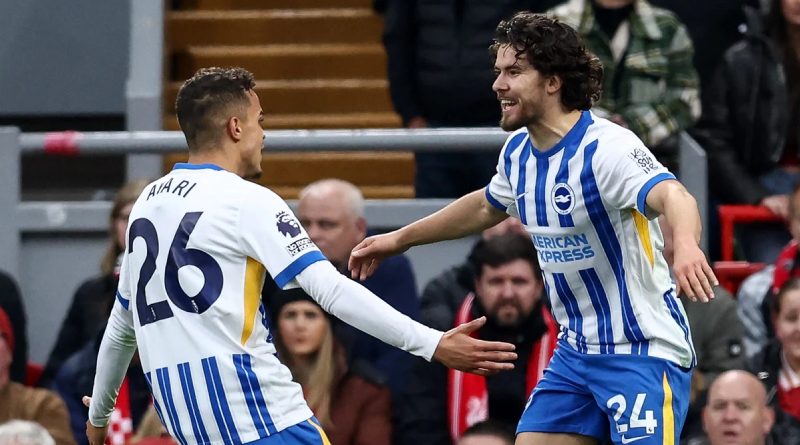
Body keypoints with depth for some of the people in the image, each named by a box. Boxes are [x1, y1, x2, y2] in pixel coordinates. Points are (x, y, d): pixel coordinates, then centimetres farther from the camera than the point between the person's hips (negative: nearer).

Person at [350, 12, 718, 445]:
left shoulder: (606, 148, -22)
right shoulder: (518, 152, 5)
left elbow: (672, 196, -40)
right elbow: (486, 206, 28)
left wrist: (685, 245, -63)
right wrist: (399, 239, 34)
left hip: (643, 353, -8)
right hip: (575, 354, 8)